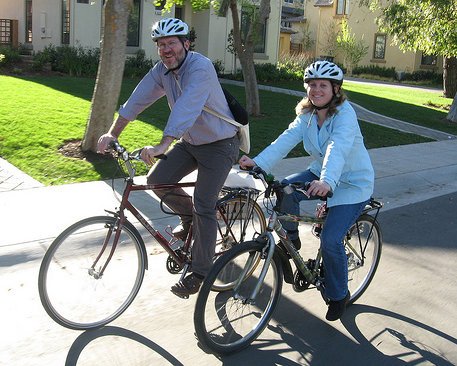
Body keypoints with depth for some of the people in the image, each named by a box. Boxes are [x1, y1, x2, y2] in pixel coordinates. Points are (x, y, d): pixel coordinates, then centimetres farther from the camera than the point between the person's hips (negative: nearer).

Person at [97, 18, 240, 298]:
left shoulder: (200, 68, -26)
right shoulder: (162, 70, -2)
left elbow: (187, 107, -40)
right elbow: (138, 100, -3)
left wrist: (162, 146, -49)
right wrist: (112, 133, -9)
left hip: (219, 144, -7)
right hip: (190, 141, 7)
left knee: (203, 207, -10)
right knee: (156, 180, -4)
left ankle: (200, 272, 5)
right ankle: (189, 217, 23)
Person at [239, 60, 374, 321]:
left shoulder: (344, 113, -22)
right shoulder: (307, 114, -2)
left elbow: (337, 148, -41)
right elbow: (288, 138, -17)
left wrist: (327, 182, -58)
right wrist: (258, 162, -33)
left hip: (353, 183, -6)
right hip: (321, 174, 6)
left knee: (330, 240, -18)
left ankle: (339, 295, 8)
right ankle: (291, 239, 7)